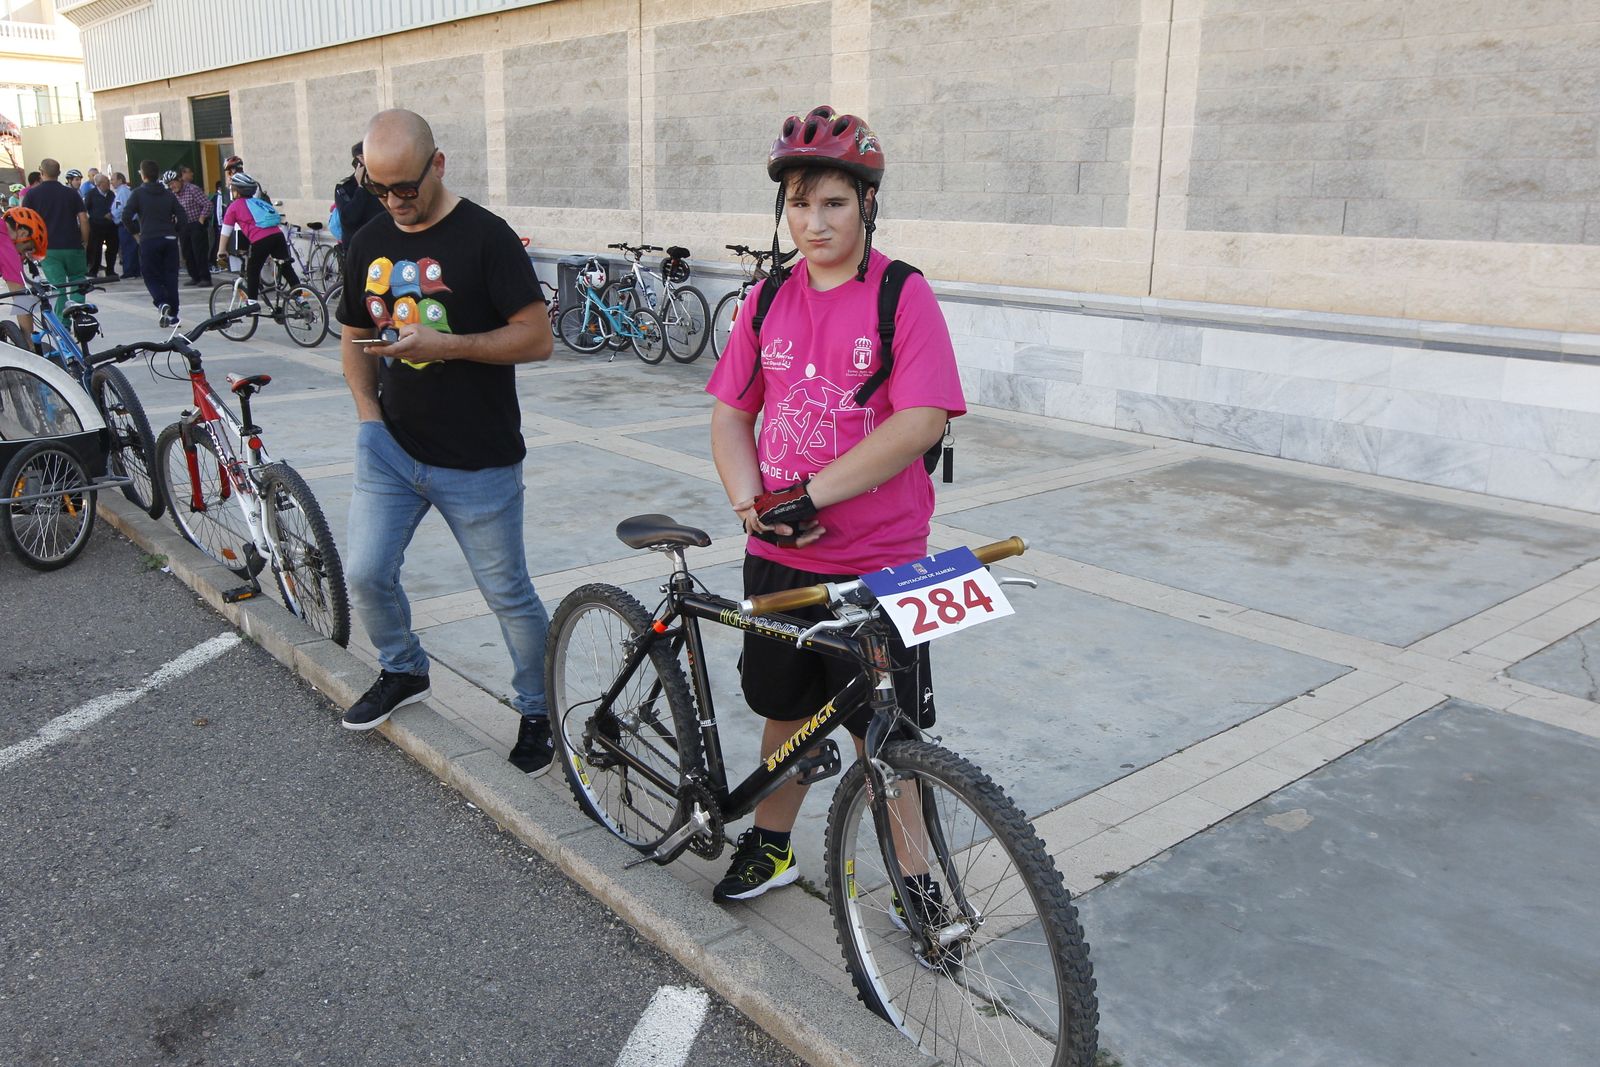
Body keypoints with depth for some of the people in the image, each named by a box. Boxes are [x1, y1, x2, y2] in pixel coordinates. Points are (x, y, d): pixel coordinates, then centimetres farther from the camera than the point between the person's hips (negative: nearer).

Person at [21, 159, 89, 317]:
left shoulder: (31, 194, 2)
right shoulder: (71, 193, 4)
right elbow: (83, 219, -2)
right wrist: (85, 243, 9)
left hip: (48, 249, 0)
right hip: (73, 247, 0)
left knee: (59, 287, 1)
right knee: (78, 282, 15)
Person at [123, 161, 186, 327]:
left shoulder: (138, 193, 0)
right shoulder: (168, 193, 9)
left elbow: (126, 216, -9)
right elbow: (181, 215, 3)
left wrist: (135, 233, 5)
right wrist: (174, 232, 13)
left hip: (149, 240, -3)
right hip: (170, 240, 3)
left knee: (151, 276, 7)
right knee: (170, 276, 7)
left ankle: (162, 303, -19)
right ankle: (173, 315, 6)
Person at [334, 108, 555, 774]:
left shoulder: (485, 237, -10)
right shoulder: (368, 243, 9)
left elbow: (537, 338, -14)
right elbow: (353, 336, 18)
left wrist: (445, 345, -23)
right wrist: (368, 412, 3)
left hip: (478, 463, -5)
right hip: (391, 448, 5)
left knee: (509, 595, 4)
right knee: (365, 575, 6)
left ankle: (537, 711, 24)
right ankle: (402, 671, 35)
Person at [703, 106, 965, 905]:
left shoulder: (904, 296, -10)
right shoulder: (770, 300, 6)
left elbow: (920, 423, -20)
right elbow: (730, 414, 7)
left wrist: (807, 496, -21)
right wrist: (751, 503, -10)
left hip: (877, 564, -4)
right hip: (777, 557, 5)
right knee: (785, 706, 19)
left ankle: (913, 874, 27)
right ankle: (771, 846, 39)